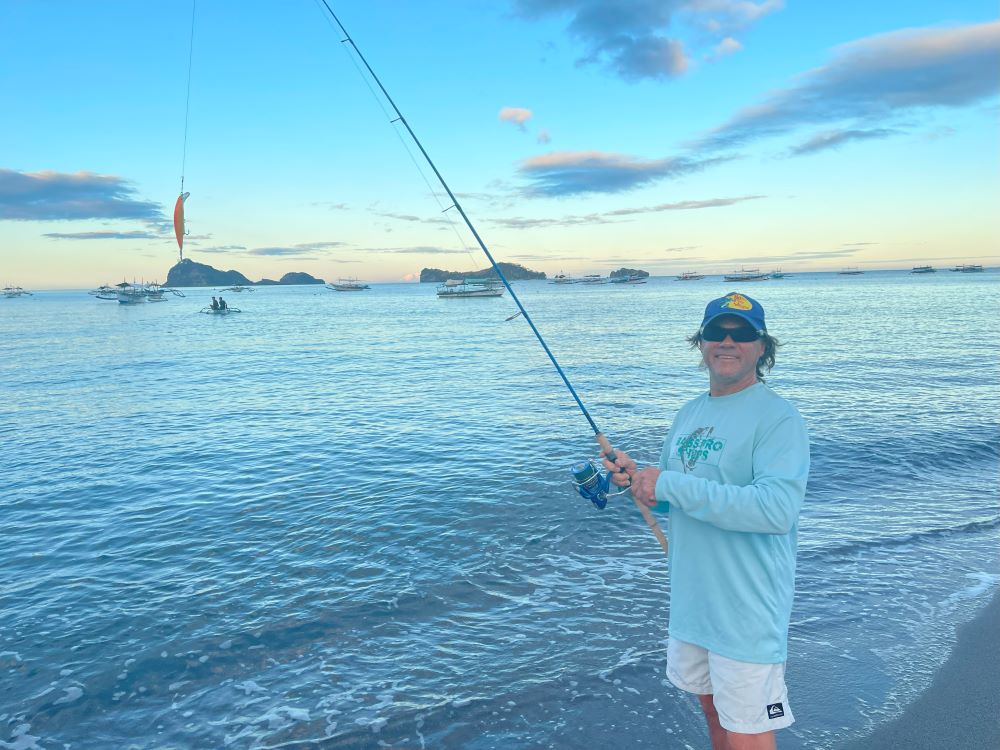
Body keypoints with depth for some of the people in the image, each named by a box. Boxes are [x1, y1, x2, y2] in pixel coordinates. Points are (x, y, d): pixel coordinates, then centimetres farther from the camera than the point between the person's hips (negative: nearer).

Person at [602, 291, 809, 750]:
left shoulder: (777, 417, -16)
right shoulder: (689, 414, 9)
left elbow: (778, 509, -29)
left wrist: (670, 485, -27)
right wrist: (635, 478, -6)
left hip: (747, 607, -7)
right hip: (691, 600, 7)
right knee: (712, 710, 23)